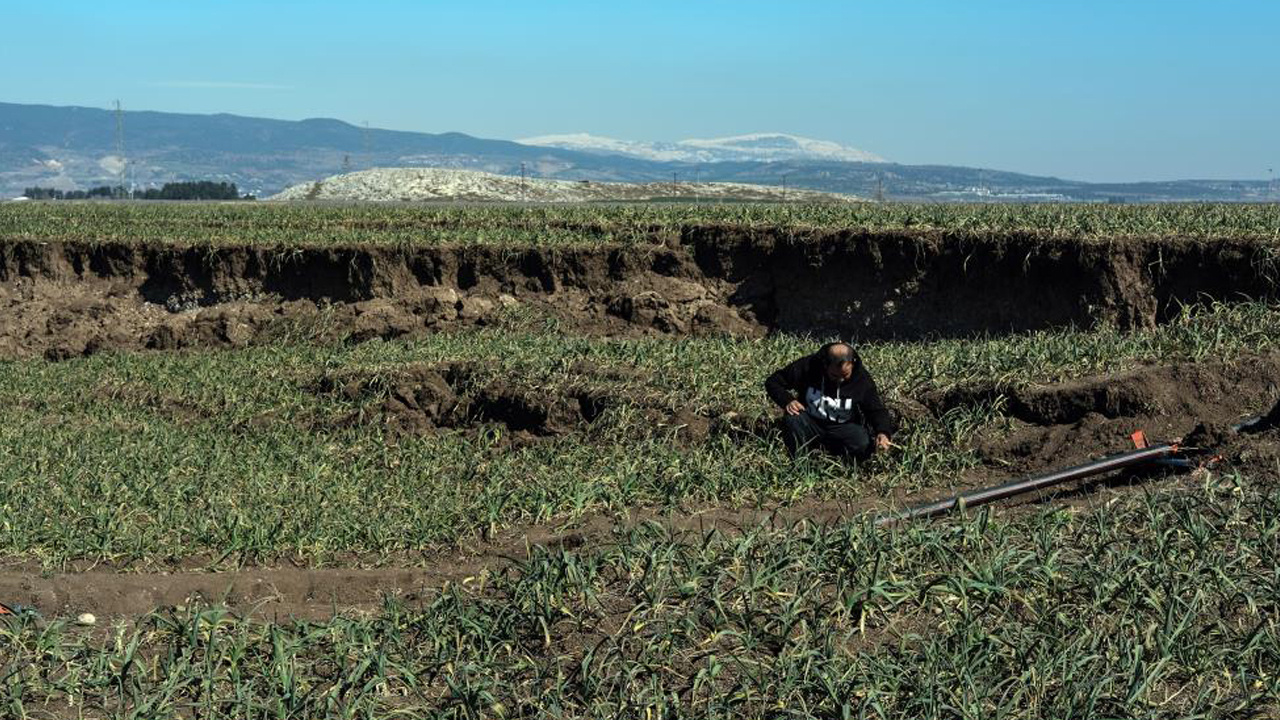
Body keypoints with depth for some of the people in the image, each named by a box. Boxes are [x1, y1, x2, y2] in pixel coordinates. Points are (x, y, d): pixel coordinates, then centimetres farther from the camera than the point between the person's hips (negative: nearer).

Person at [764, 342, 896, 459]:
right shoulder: (807, 366, -18)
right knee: (791, 419, -33)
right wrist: (787, 400, -26)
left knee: (865, 445, -30)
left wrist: (883, 432, -27)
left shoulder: (862, 378, -14)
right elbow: (773, 382, -7)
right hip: (810, 423, -1)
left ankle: (817, 445, -10)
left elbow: (877, 410, -6)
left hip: (843, 427, 1)